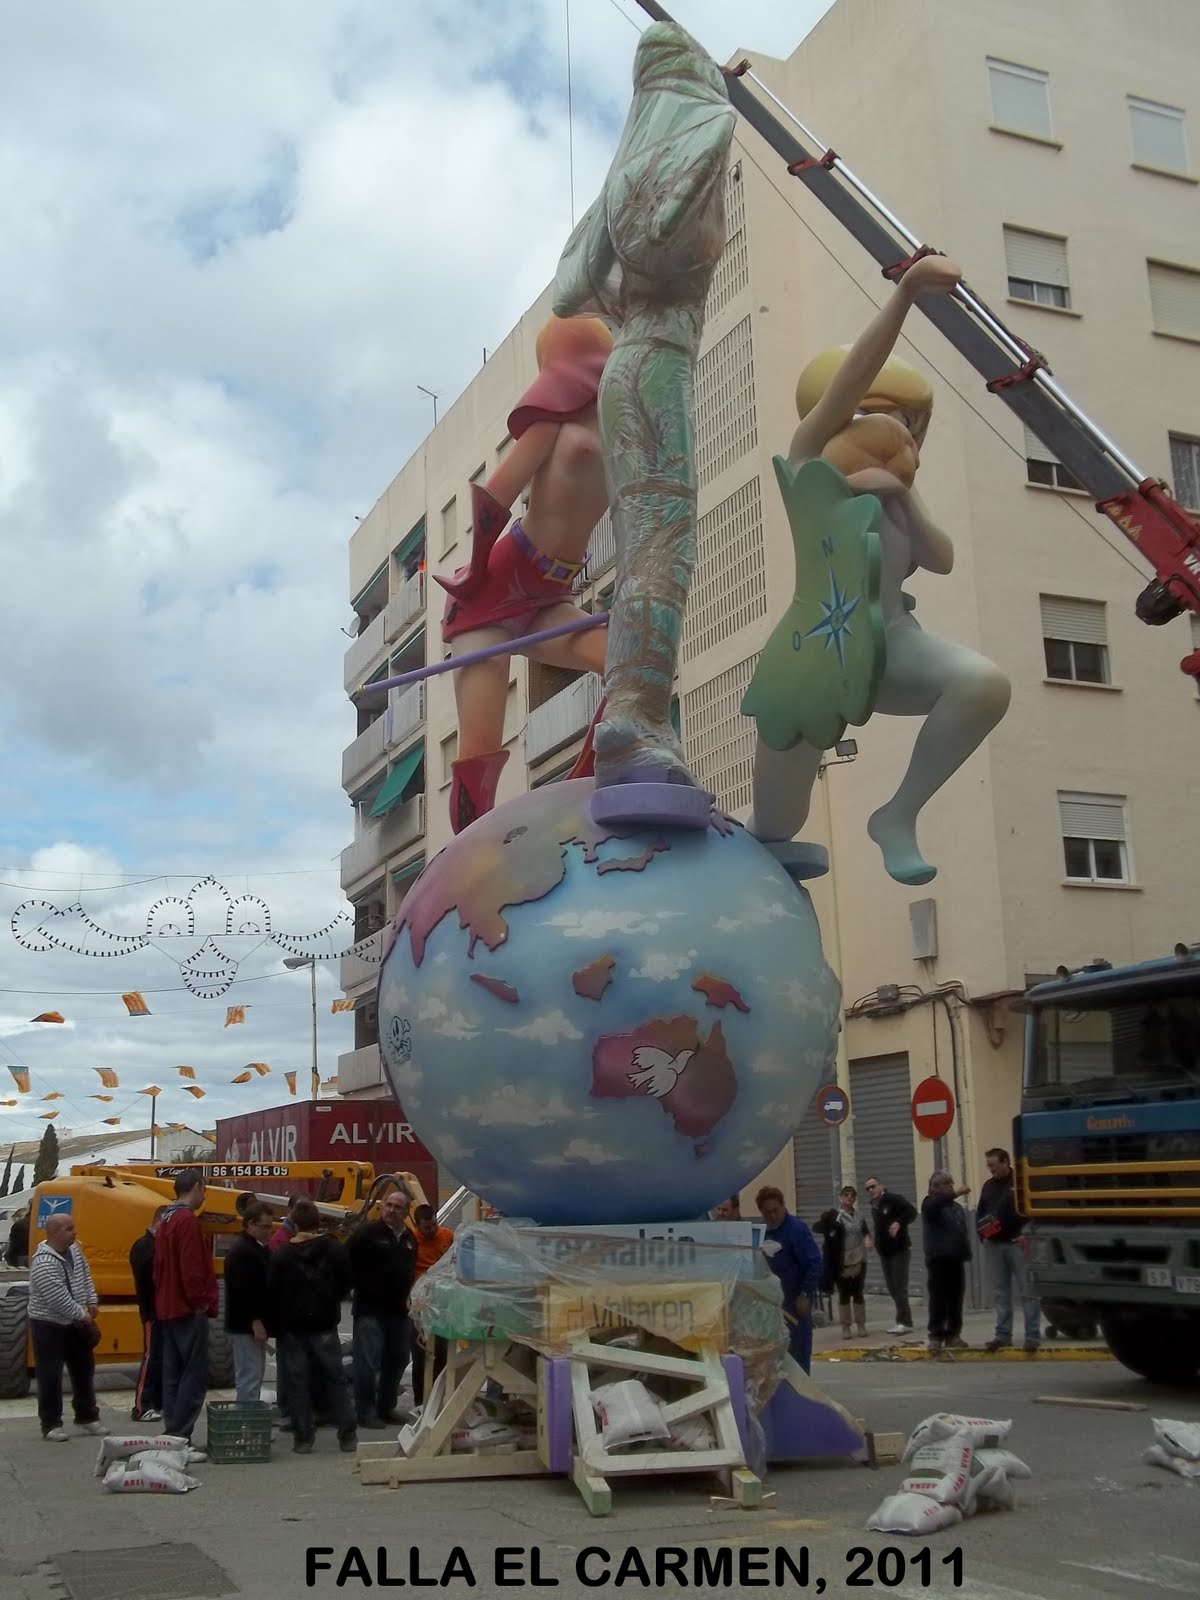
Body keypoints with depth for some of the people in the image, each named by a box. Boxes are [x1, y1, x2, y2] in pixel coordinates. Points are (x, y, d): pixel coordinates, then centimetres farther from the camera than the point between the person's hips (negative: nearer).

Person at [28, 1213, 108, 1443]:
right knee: (50, 1375, -3)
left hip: (74, 1323, 8)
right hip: (48, 1325, -8)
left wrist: (92, 1302, 3)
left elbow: (85, 1276, 14)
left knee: (84, 1368, 13)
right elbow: (58, 1298, -27)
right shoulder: (43, 1263, -26)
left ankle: (87, 1416, 26)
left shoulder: (74, 1250, 1)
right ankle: (51, 1424, 7)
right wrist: (82, 1314, -17)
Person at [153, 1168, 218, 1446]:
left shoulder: (166, 1221, 15)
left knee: (173, 1375, 12)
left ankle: (172, 1433, 15)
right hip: (189, 1310, -10)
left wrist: (163, 1299, 20)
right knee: (194, 1376, -7)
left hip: (168, 1309, 10)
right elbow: (192, 1268, -22)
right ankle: (180, 1438, -8)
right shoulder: (187, 1221, -16)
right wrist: (201, 1302, -16)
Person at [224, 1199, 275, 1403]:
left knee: (254, 1378, 14)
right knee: (248, 1379, -10)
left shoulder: (260, 1249, 16)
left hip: (256, 1325, 11)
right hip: (246, 1326, -10)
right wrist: (255, 1322, -24)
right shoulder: (241, 1253, -16)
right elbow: (242, 1291, -24)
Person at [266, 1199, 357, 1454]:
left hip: (292, 1328, -1)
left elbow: (272, 1294, -7)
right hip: (324, 1327, 1)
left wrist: (276, 1327, 3)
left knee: (298, 1383, 5)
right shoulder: (334, 1250, -3)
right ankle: (347, 1435, 8)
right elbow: (345, 1284, 5)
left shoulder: (281, 1256, -7)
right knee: (336, 1380, 8)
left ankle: (303, 1437, 5)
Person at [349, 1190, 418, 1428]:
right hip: (370, 1309, -7)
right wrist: (362, 1287, -7)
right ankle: (365, 1411, 0)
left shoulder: (409, 1238, 13)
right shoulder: (367, 1233, -8)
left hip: (399, 1310, 7)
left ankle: (386, 1407, 24)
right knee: (368, 1362, -7)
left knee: (397, 1360, 12)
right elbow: (348, 1263, -10)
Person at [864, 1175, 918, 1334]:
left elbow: (912, 1211, -22)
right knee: (893, 1288, 10)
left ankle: (905, 1322, -10)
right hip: (884, 1252, 9)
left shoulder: (894, 1199, -11)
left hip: (900, 1249, -9)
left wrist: (899, 1223, -33)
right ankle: (902, 1320, 17)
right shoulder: (874, 1207, 15)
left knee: (899, 1287, -12)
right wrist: (877, 1245, 15)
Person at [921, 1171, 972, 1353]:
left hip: (956, 1258, 6)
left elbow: (963, 1232, 20)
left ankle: (953, 1335, 15)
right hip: (938, 1258, -6)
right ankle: (936, 1336, -2)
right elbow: (936, 1204, -26)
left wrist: (966, 1252, 9)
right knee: (938, 1299, -6)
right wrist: (956, 1193, -38)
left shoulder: (957, 1207, 18)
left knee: (956, 1299, 7)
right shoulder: (930, 1204, -1)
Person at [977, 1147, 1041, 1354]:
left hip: (1018, 1244, -6)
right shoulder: (988, 1186, 16)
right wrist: (981, 1230, 1)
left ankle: (1033, 1336, -2)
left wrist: (1026, 1234, -17)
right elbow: (980, 1213, 20)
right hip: (993, 1245, 6)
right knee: (1000, 1292, 9)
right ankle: (1003, 1335, 14)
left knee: (1027, 1291, -4)